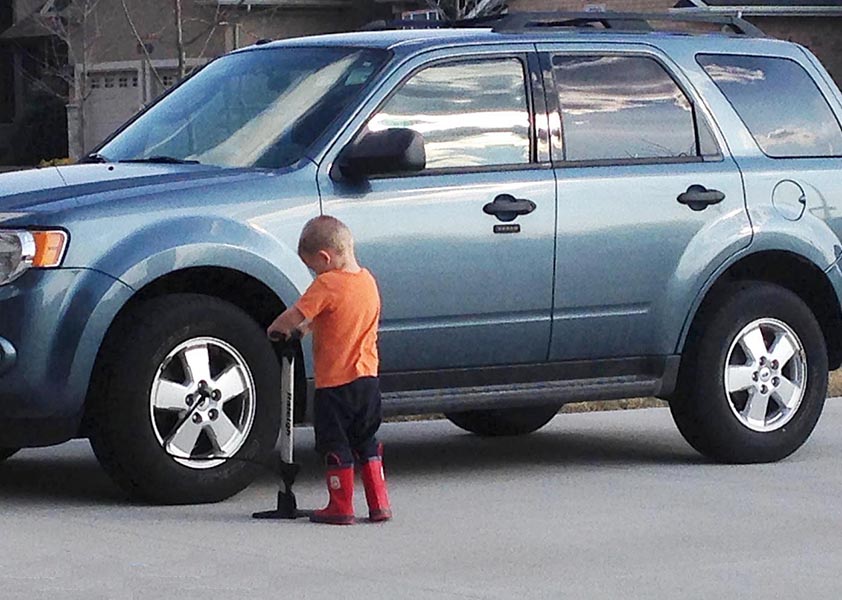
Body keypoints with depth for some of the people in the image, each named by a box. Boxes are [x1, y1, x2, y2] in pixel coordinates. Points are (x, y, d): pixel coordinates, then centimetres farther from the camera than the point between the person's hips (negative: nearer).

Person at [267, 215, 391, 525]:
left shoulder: (327, 284, -17)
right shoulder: (367, 280, 7)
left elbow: (292, 317, -19)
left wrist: (275, 328, 0)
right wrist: (310, 325, 13)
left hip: (334, 383, -7)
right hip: (368, 377, 7)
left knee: (336, 448, 5)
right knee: (366, 444, 17)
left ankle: (341, 507, 9)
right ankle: (379, 505, 16)